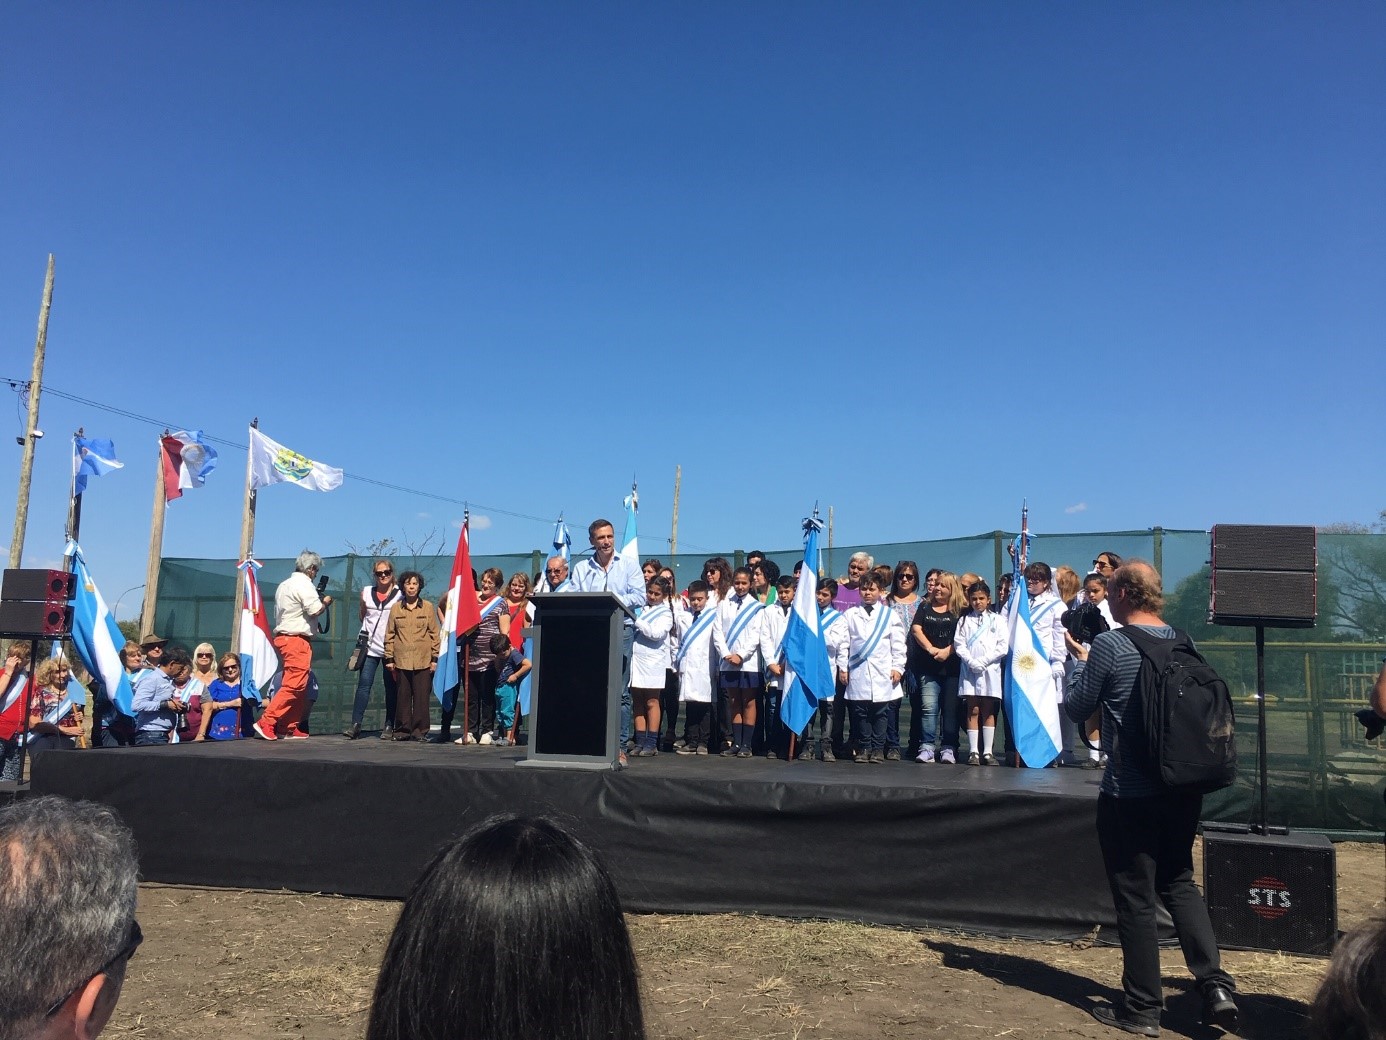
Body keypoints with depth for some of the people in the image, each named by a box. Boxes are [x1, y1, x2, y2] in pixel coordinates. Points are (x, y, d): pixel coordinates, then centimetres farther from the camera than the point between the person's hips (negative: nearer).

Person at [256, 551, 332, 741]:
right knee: (293, 686, -11)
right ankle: (265, 723, -15)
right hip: (297, 640, -10)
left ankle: (292, 728, 12)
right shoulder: (304, 584, -9)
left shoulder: (284, 585, 20)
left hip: (283, 638, 10)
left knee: (299, 688, 12)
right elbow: (315, 610, -17)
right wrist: (325, 602, 3)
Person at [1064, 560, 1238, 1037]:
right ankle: (1216, 985, 10)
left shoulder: (1109, 645, -14)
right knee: (1179, 882, 20)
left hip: (1129, 792, -6)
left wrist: (1080, 665, 12)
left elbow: (1077, 708, -5)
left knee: (1135, 898, 5)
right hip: (1184, 785, 6)